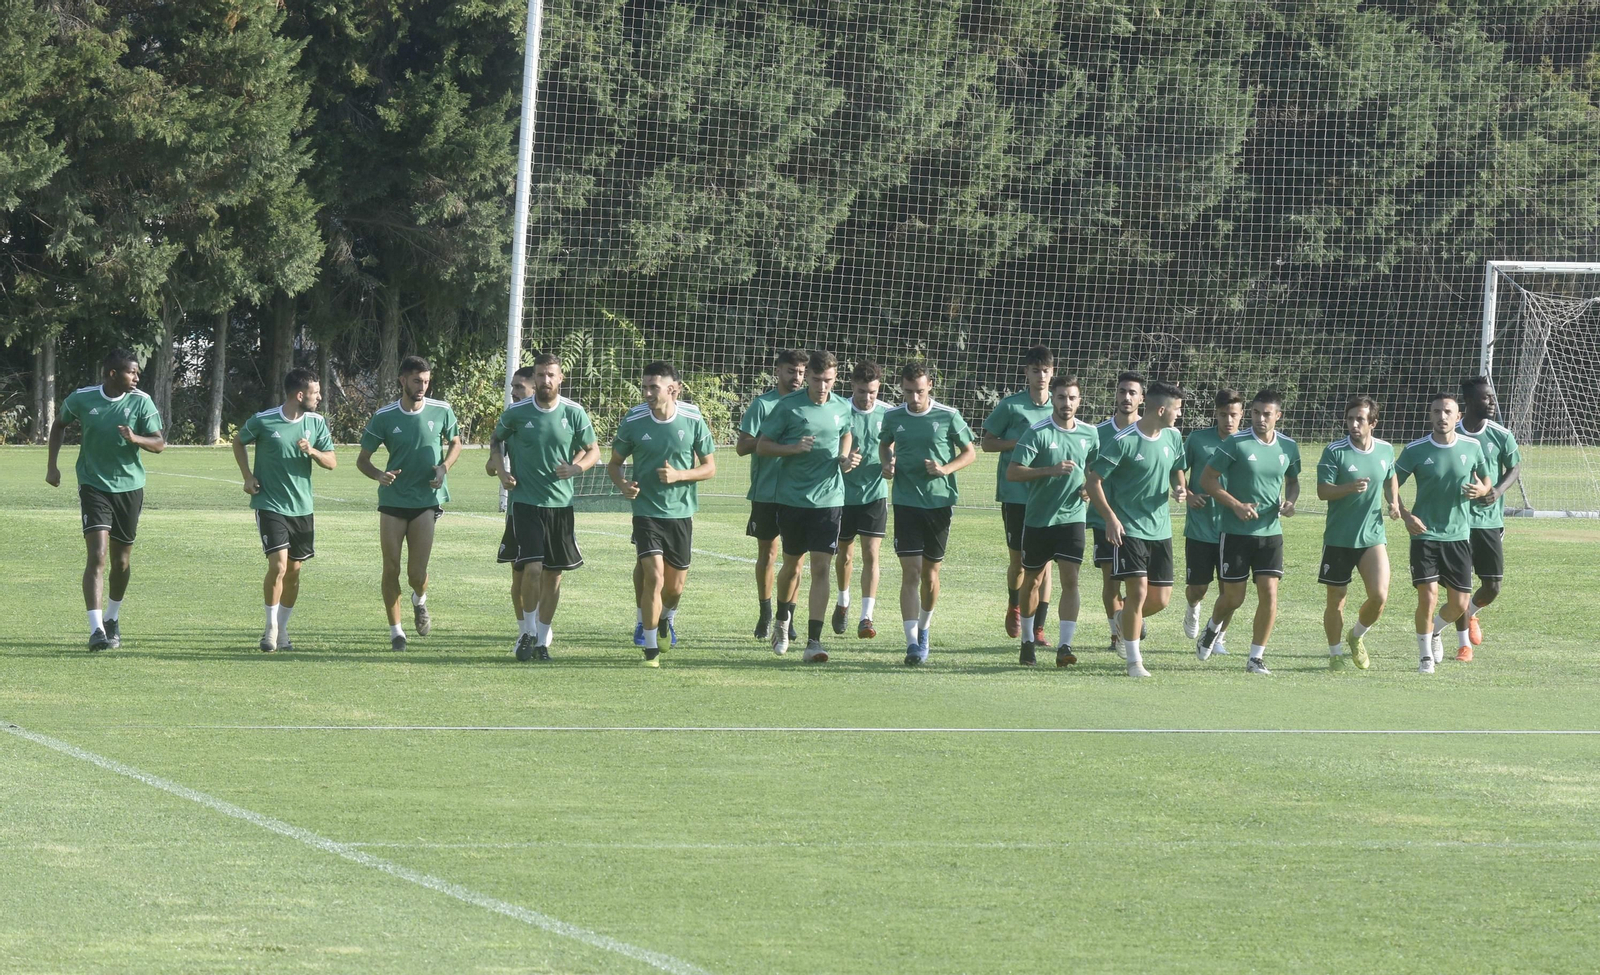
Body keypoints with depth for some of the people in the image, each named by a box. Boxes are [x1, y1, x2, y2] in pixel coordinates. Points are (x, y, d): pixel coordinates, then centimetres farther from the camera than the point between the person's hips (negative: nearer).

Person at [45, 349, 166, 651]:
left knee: (121, 561, 12)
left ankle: (112, 617, 37)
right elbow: (59, 425, 14)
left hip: (129, 488, 2)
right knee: (97, 556, -16)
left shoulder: (141, 402, -6)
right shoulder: (81, 399, -7)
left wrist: (135, 438, -27)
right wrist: (51, 465, 11)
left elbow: (159, 444, -6)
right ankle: (96, 629, -20)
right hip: (94, 486, -2)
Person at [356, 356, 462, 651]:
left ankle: (419, 601, 28)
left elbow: (455, 443, 16)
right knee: (391, 569, 0)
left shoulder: (441, 412, -1)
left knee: (417, 573, -7)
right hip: (392, 500, 0)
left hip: (427, 500, 0)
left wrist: (444, 467, -4)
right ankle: (395, 630, 14)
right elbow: (362, 459, 3)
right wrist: (378, 475, -19)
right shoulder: (384, 417, -3)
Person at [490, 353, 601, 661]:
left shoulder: (574, 413, -1)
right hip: (526, 501, -2)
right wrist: (501, 472, -1)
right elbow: (495, 440, 15)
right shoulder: (516, 413, -4)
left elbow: (593, 450, 8)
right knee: (532, 568, -15)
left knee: (554, 574, 7)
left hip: (561, 502, 2)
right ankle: (528, 631, 5)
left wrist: (576, 468, -12)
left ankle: (542, 639, 20)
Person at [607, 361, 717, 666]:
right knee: (654, 575, -16)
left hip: (681, 513, 2)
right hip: (646, 512, -2)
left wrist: (679, 475, -17)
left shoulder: (693, 421, -6)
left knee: (675, 586, 11)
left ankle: (665, 619, 46)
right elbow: (614, 463, 6)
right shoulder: (633, 422, -6)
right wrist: (622, 484, -16)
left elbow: (710, 467, 2)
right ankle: (651, 649, -5)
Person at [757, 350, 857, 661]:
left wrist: (845, 460, 5)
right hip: (792, 496, -1)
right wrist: (794, 448, -19)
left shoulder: (842, 407, 4)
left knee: (821, 568, -9)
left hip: (829, 498, 1)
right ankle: (782, 622, 39)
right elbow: (762, 446, -3)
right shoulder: (788, 406, -6)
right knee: (792, 563, 13)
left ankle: (814, 641, -11)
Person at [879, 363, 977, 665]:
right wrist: (887, 463, -1)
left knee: (930, 572, 11)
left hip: (939, 501, 0)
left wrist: (945, 469, -14)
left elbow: (970, 452, 4)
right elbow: (884, 444, 21)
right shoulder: (893, 417, 1)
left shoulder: (948, 417, -5)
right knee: (911, 572, -10)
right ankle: (912, 643, -15)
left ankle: (924, 628, 35)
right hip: (906, 501, 0)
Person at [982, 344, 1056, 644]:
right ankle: (1014, 607, 33)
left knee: (1043, 562, -3)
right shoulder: (1010, 406, -2)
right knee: (1018, 560, 5)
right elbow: (986, 442, 2)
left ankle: (1038, 627, 2)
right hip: (1015, 493, -2)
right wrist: (1018, 443, -12)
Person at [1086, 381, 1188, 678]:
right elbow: (1093, 480, -13)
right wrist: (1110, 517, -22)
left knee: (1161, 599, 5)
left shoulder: (1173, 437, 4)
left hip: (1160, 529, 6)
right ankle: (1134, 661, -2)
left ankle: (1127, 621, 37)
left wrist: (1179, 488, -1)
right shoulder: (1124, 441, -15)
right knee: (1138, 591, -14)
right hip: (1129, 530, -6)